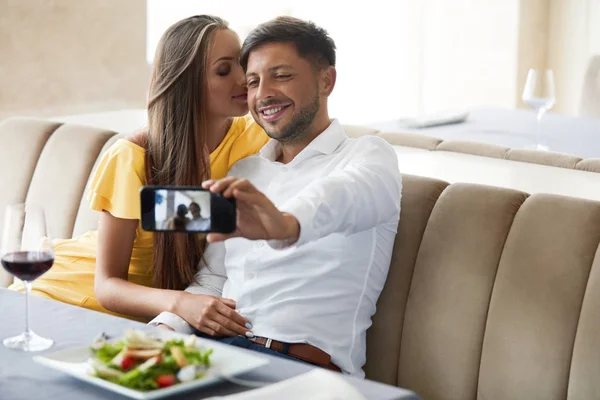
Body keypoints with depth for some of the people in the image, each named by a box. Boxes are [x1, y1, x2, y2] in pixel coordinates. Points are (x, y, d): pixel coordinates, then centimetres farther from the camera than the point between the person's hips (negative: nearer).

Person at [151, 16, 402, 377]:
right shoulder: (244, 173, 23)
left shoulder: (369, 156, 2)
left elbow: (346, 194, -24)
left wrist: (285, 224, -48)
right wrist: (168, 325, 0)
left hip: (301, 367, -6)